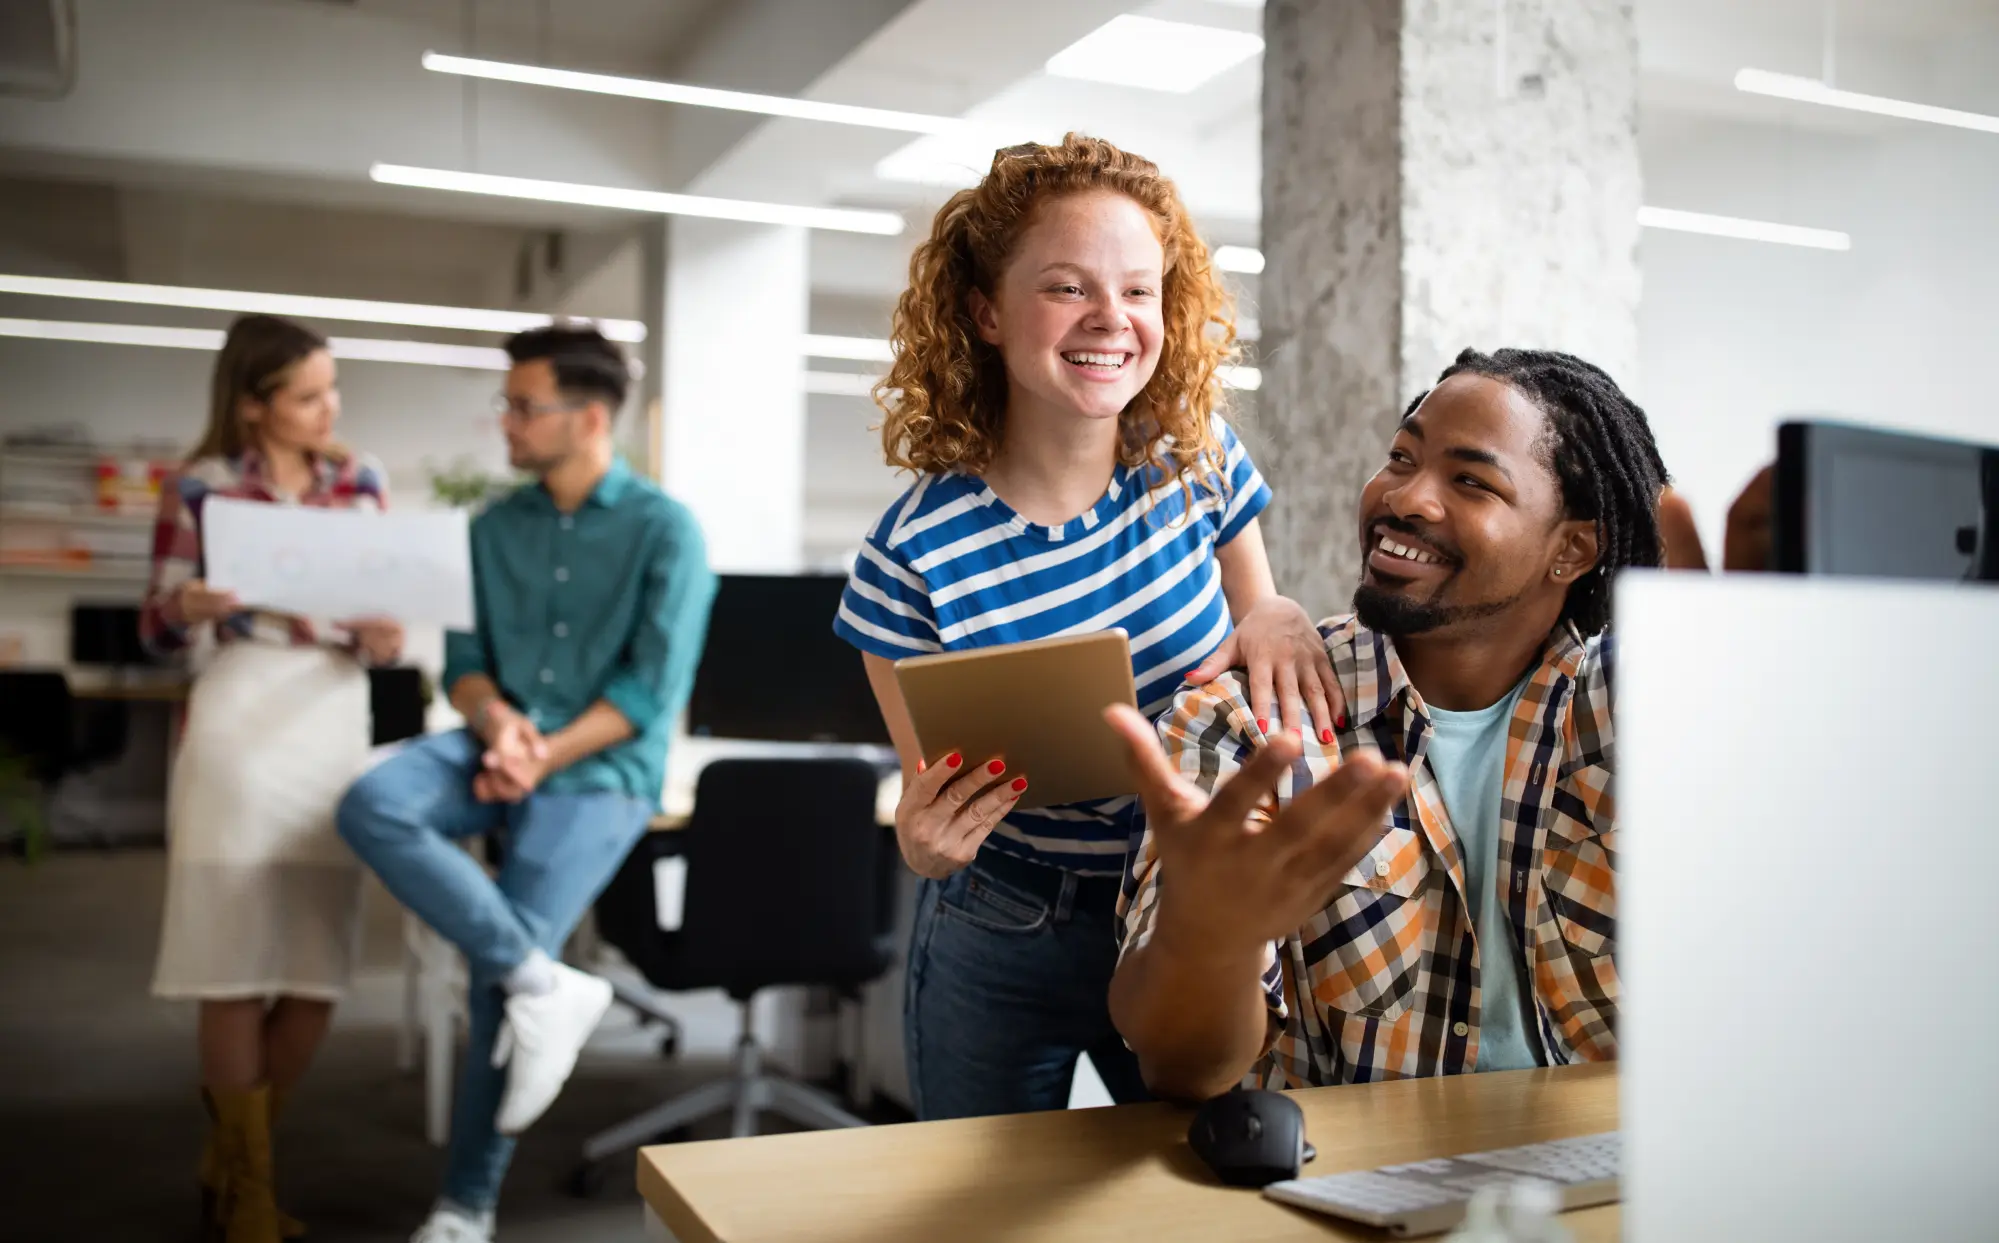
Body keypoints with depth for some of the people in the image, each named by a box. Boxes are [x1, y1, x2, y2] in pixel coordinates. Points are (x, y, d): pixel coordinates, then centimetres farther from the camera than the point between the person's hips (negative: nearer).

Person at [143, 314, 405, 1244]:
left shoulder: (358, 481, 9)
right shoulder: (200, 487, -2)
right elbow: (158, 635, 1)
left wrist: (383, 638, -11)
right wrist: (188, 608, -20)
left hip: (337, 720, 4)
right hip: (241, 720, -4)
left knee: (317, 979, 5)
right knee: (236, 971, -1)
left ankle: (230, 1154, 28)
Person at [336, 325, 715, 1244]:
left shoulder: (664, 530, -3)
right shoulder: (495, 527, 13)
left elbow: (652, 690, -8)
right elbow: (464, 661, 11)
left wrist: (546, 756, -17)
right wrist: (497, 722, -11)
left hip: (598, 771, -5)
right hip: (498, 747, 5)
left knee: (497, 970, -16)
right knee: (372, 806, -26)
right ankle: (544, 982, -23)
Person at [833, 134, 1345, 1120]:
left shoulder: (1197, 460, -11)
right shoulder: (913, 557, -19)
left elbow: (1253, 615, 6)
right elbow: (932, 821, -9)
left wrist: (1277, 622, -17)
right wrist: (925, 843, -32)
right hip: (1003, 951, -2)